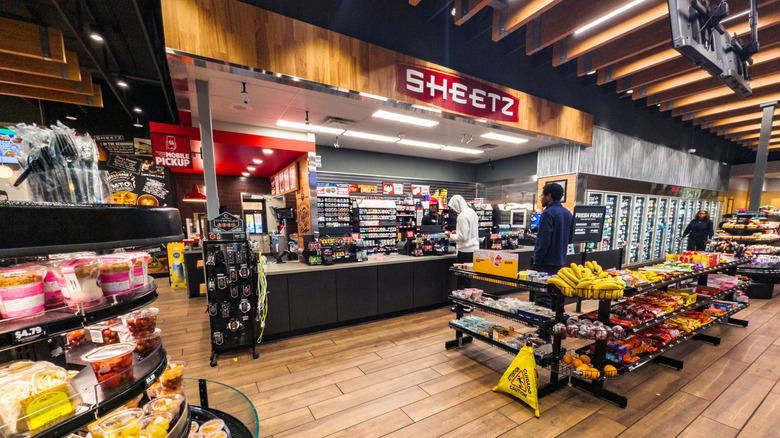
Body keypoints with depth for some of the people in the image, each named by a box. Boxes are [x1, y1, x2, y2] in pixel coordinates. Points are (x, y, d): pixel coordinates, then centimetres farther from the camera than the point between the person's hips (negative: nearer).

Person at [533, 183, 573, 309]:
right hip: (560, 261, 9)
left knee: (543, 296, -2)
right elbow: (570, 238, 16)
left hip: (546, 262, -9)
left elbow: (544, 241, -21)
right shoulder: (568, 213, 10)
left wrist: (537, 260, -15)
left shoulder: (548, 213, -16)